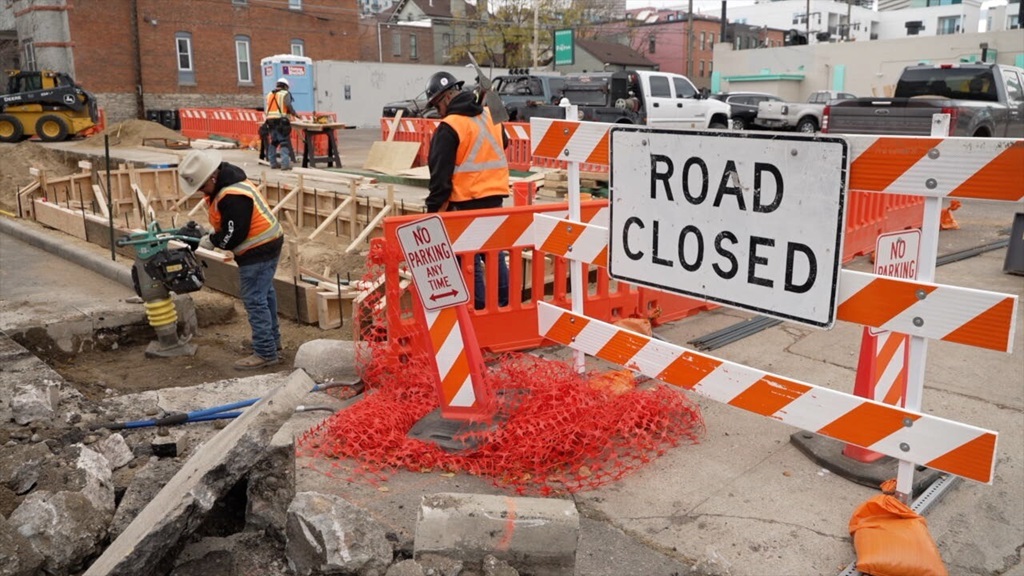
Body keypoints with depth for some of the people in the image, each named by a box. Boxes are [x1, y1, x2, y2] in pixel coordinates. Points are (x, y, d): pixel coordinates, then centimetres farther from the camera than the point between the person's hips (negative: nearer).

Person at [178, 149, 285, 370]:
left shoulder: (233, 197, -28)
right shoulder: (227, 183, 5)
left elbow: (234, 235, -25)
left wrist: (212, 241, -9)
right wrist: (213, 233, 4)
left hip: (259, 251, -11)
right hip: (265, 245, 11)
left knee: (254, 300, -7)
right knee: (264, 294, 22)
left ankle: (265, 353, 1)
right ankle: (272, 340, 37)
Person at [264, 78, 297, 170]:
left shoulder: (269, 94, 20)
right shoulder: (285, 94, 1)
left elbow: (265, 109, 16)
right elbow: (288, 106, -13)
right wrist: (294, 114, 0)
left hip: (270, 120, 6)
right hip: (281, 120, -6)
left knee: (273, 141, 16)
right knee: (284, 142, -8)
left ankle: (273, 162, 19)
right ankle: (285, 163, -17)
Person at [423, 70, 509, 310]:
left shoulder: (449, 128, -13)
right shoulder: (491, 116, 7)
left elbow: (440, 175, -13)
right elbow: (503, 144, 28)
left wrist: (433, 209, -8)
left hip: (466, 204, -7)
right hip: (495, 198, 7)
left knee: (470, 261, 2)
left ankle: (479, 309, 7)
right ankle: (506, 305, 21)